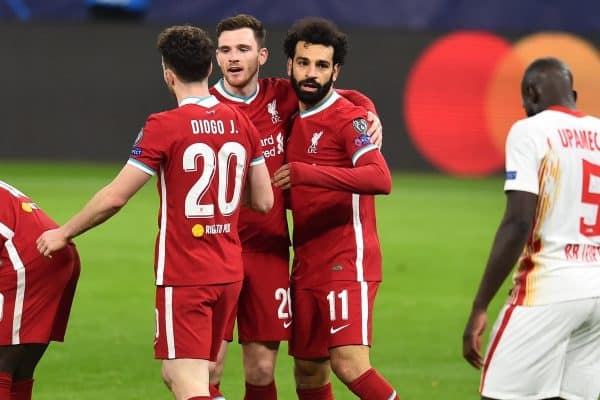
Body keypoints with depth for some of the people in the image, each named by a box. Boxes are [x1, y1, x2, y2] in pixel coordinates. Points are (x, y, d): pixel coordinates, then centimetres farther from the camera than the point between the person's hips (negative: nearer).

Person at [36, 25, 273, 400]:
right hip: (229, 272, 6)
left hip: (184, 276, -6)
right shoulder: (241, 123, 4)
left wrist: (63, 234, 5)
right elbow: (264, 201, 9)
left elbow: (114, 198, -9)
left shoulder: (164, 126, -12)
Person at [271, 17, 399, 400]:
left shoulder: (348, 118, -9)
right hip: (306, 266, 8)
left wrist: (307, 173, -32)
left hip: (346, 265, -8)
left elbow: (380, 178, -28)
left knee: (350, 365, -20)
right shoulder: (294, 118, 14)